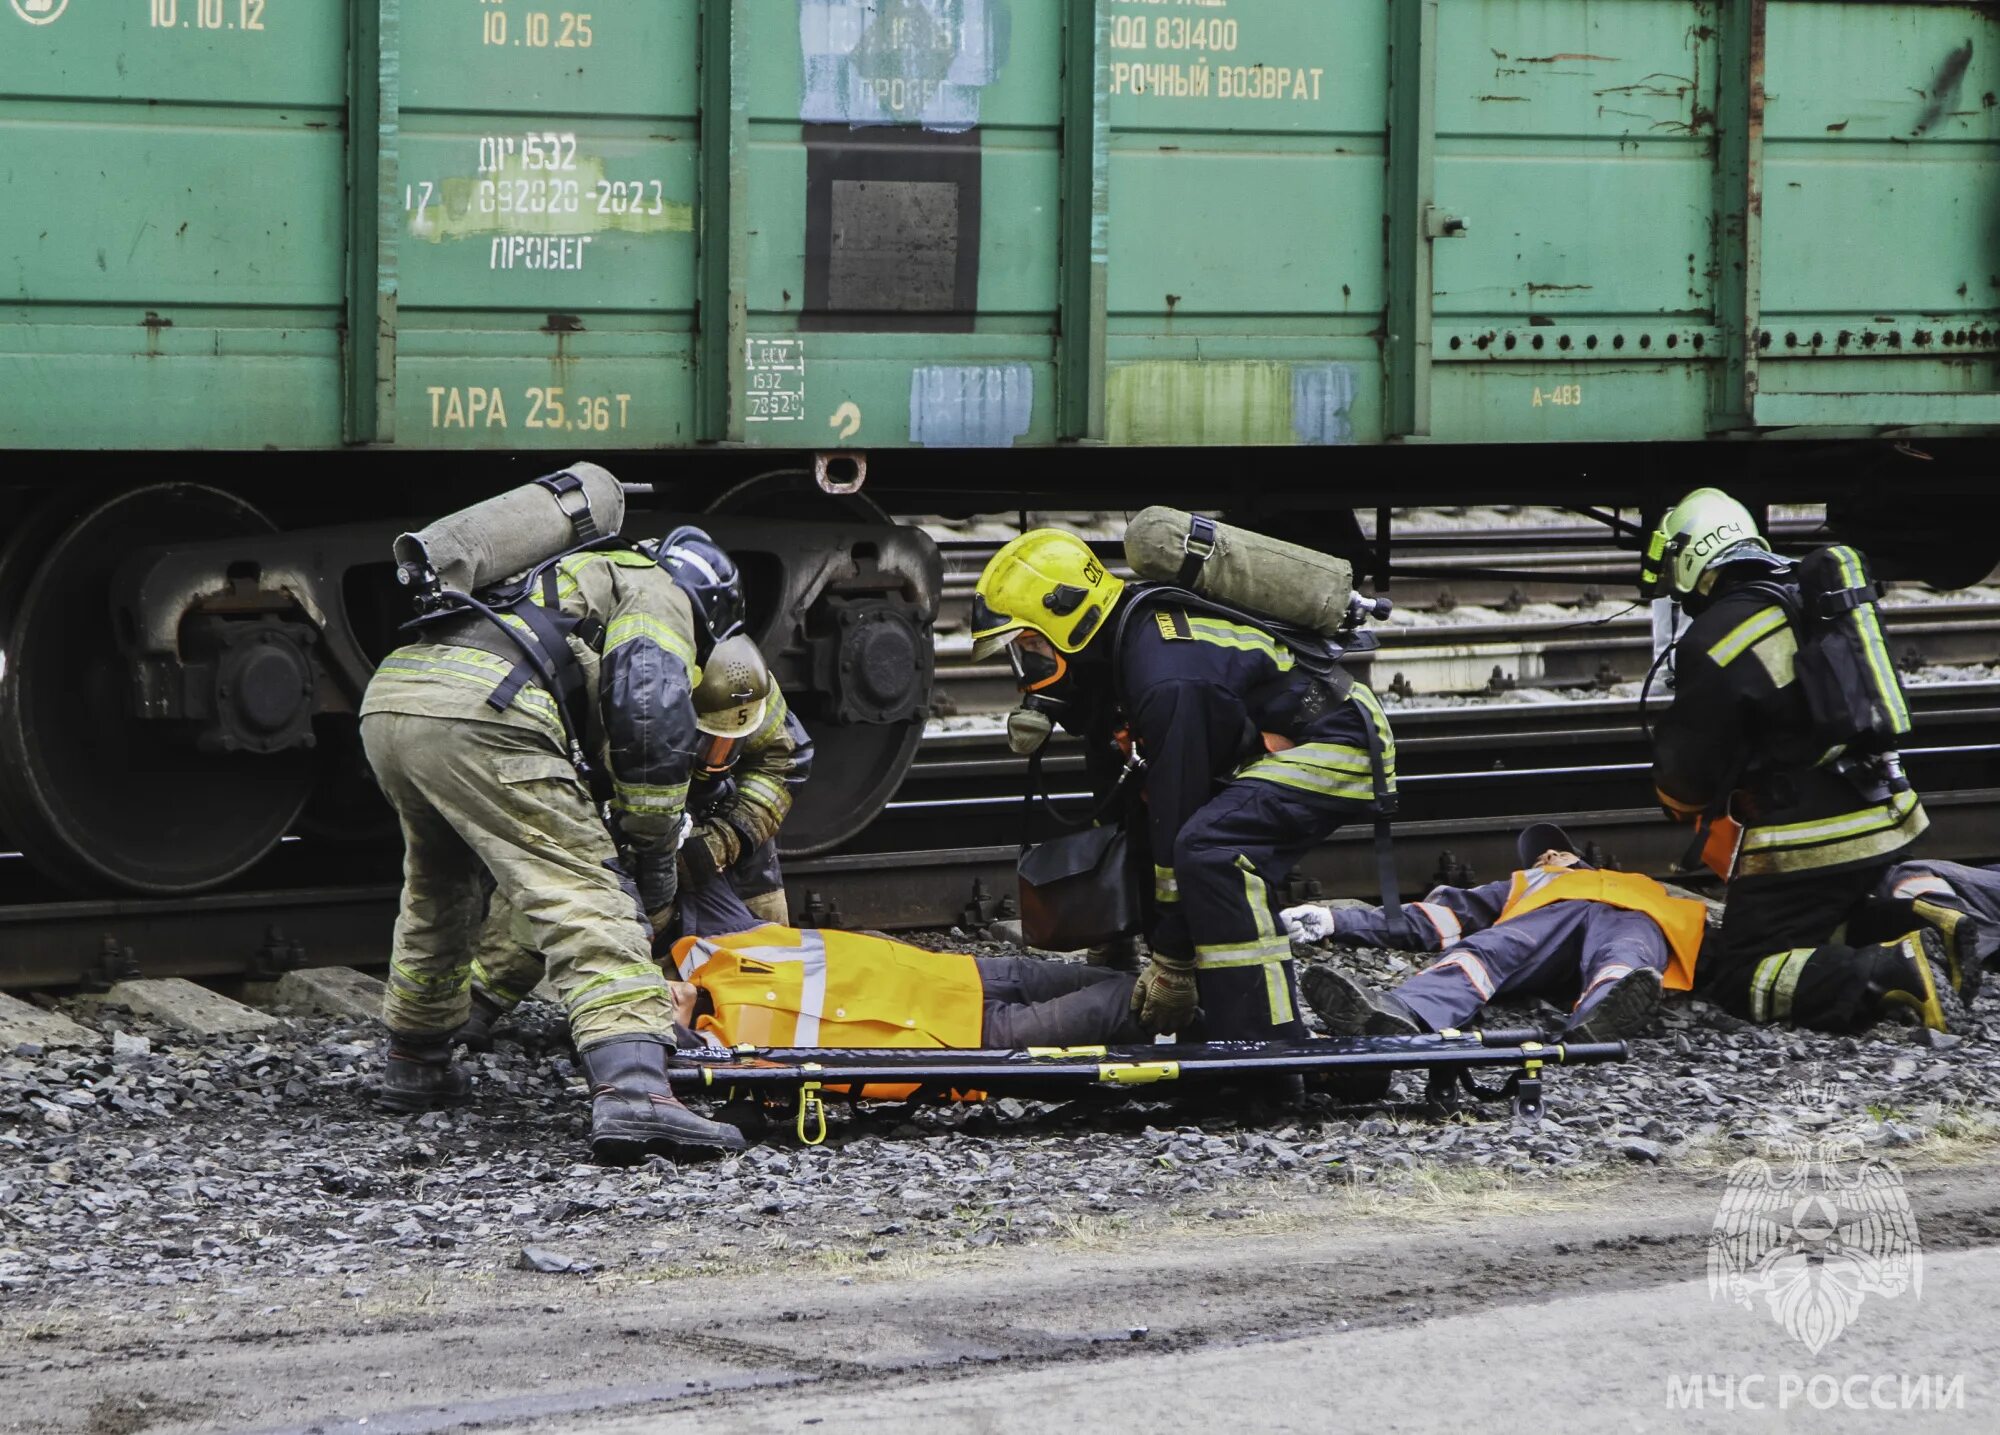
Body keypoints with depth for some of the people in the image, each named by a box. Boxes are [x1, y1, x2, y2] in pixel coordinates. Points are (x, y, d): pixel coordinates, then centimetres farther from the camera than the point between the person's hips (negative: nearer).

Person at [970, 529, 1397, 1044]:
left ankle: (1270, 1043, -33)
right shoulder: (1128, 638, 2)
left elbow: (1177, 815, -26)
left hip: (1337, 749, -11)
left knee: (1210, 849, -32)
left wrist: (1172, 963, -21)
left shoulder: (1167, 681, -29)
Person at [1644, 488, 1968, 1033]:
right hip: (1886, 826, 8)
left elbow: (1689, 771, -12)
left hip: (1807, 846, -8)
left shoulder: (1715, 640, -16)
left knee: (1735, 981, -3)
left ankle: (1895, 972, -22)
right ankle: (1914, 931, 2)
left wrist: (1681, 803, 13)